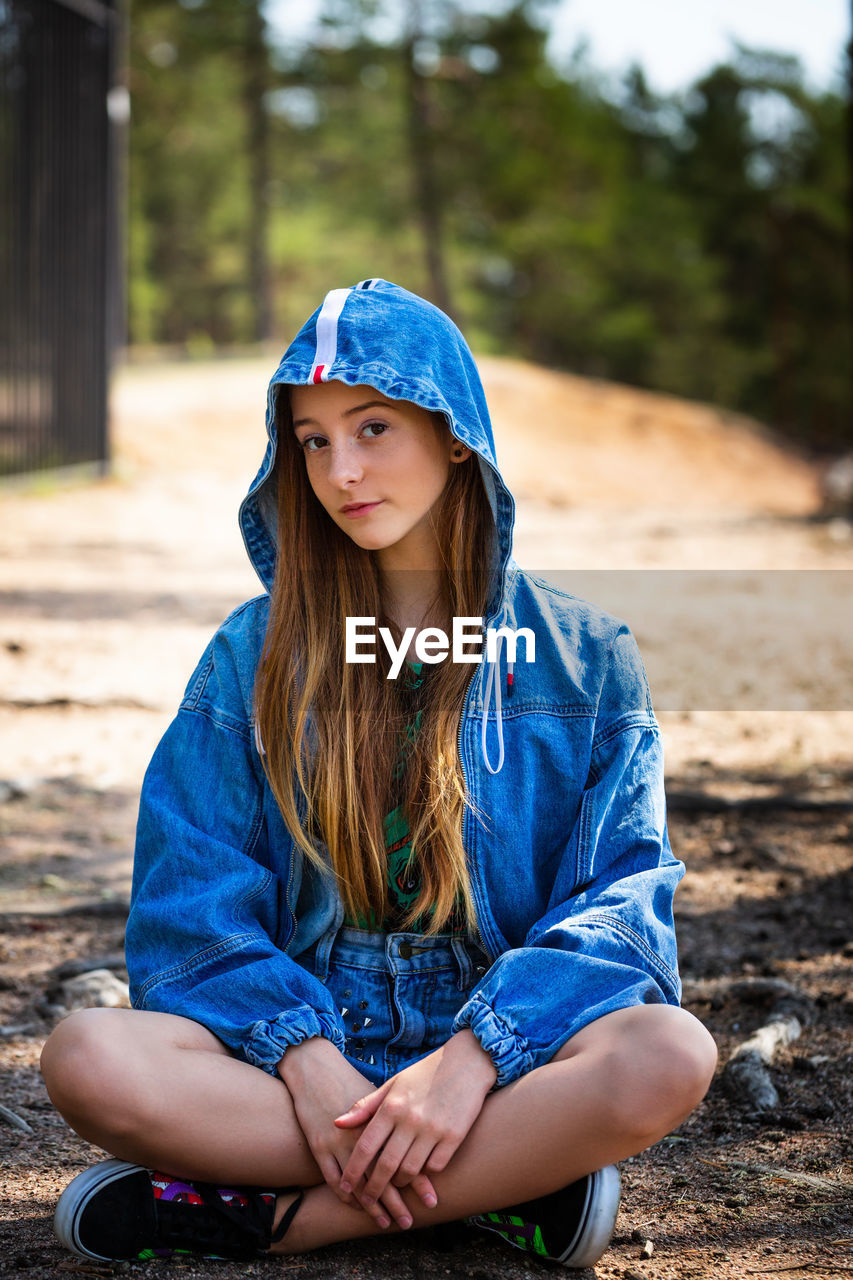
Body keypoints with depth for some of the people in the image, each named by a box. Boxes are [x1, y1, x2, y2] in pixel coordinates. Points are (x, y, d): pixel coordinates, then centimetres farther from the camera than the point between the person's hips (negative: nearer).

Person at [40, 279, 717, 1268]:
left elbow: (621, 899, -3)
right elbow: (192, 907, 2)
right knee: (88, 1058, -29)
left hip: (509, 1047, -1)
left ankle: (271, 1215, -21)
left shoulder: (585, 657, 6)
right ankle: (508, 1179, -22)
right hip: (302, 1042, 1)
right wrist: (303, 1056, -17)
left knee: (669, 1056, -33)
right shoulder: (254, 656, 10)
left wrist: (477, 1055, -20)